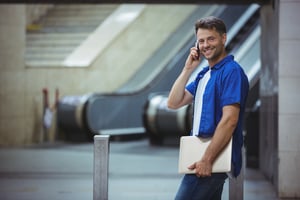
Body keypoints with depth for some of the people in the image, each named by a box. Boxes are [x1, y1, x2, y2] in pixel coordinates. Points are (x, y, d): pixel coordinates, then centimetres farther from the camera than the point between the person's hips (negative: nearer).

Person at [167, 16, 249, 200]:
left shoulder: (231, 71, -13)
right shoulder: (204, 74, 16)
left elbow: (229, 120, -22)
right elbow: (173, 103, 13)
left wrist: (207, 160, -24)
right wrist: (188, 69, 4)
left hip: (215, 159, -9)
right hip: (204, 157, 10)